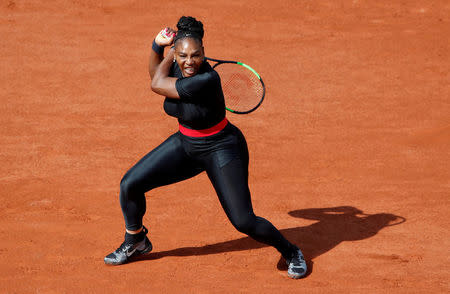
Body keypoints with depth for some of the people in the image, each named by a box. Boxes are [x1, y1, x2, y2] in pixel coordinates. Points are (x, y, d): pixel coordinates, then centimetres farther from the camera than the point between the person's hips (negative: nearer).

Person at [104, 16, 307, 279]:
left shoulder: (207, 80, -33)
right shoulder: (177, 67, -10)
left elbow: (158, 85, -23)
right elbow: (156, 74, 15)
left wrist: (172, 47, -11)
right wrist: (158, 45, -3)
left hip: (221, 149, -7)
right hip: (185, 143, 7)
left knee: (244, 222, -12)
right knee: (130, 185, 1)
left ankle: (290, 252, 15)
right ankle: (136, 242, 27)